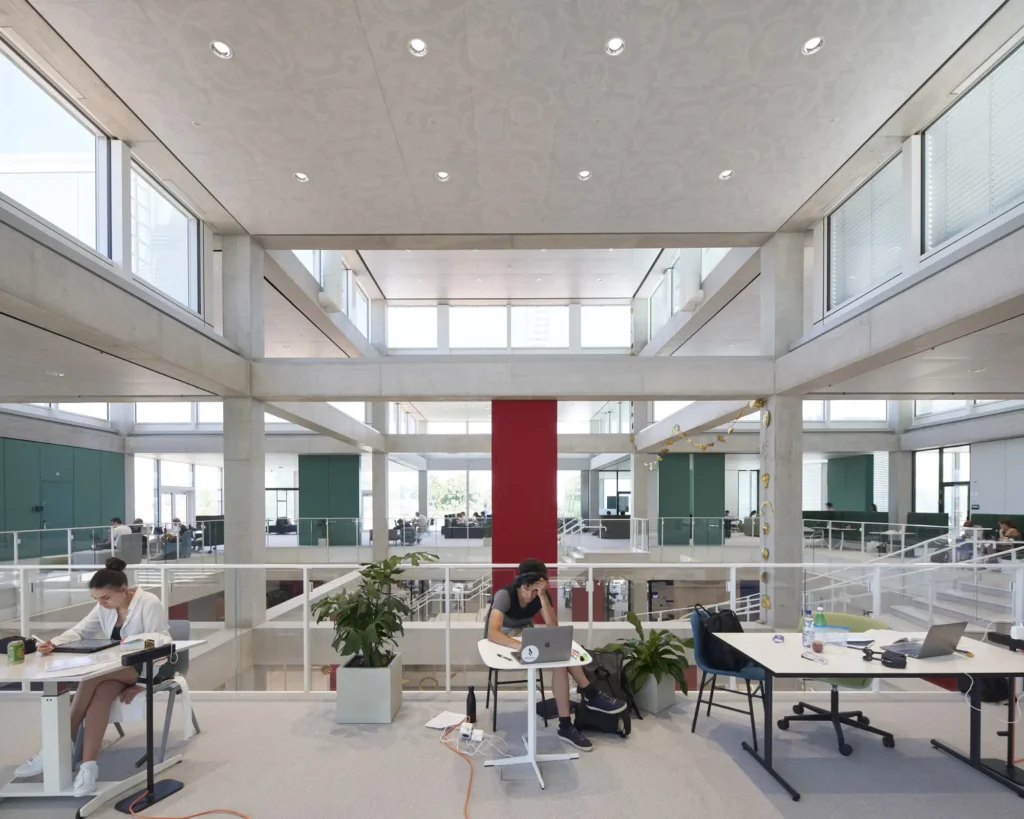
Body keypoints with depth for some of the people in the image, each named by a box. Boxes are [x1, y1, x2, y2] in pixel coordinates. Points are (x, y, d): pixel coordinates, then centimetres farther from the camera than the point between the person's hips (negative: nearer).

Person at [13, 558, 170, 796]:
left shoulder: (149, 603, -15)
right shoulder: (104, 607, 6)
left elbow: (161, 642, -17)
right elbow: (81, 630, -1)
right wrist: (54, 643, -19)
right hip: (117, 669, 6)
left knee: (93, 677, -28)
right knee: (100, 692, -29)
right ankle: (88, 765, -31)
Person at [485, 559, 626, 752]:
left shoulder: (541, 596, -11)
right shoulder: (505, 595, -27)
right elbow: (492, 633, -41)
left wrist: (542, 596, -33)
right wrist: (522, 645, -56)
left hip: (527, 637, 6)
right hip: (504, 643, -6)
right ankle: (591, 695, -17)